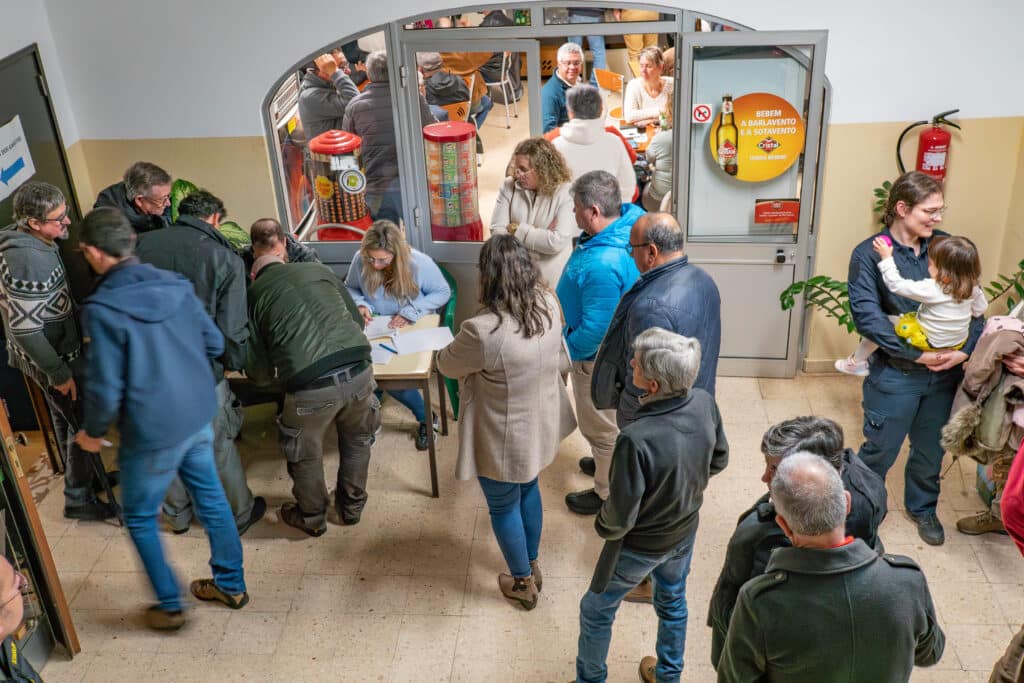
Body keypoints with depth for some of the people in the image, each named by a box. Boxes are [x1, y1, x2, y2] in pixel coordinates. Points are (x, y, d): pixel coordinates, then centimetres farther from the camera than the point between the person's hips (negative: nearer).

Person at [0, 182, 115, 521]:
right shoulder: (30, 263, -32)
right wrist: (59, 373, -21)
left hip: (54, 352, 9)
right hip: (53, 359, -9)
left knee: (65, 420, 25)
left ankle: (81, 477, 45)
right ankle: (78, 499, 22)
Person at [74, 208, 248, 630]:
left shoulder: (102, 309, -20)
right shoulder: (175, 285, -3)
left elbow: (106, 388, -18)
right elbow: (215, 344, 6)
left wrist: (93, 432, 0)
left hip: (152, 432, -6)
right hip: (199, 416, 6)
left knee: (140, 518, 16)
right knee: (211, 499, 20)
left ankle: (169, 607, 26)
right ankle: (231, 585, 35)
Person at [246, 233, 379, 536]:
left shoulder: (254, 294, 12)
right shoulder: (318, 269, 19)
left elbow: (259, 373, 10)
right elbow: (357, 319, 25)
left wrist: (274, 377, 32)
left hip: (310, 385, -2)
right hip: (359, 371, 3)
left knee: (306, 455, 25)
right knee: (357, 440, 30)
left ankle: (312, 518, 46)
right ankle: (352, 506, 47)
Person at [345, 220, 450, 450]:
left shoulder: (419, 263, -21)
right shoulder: (360, 261, -15)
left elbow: (443, 292, -8)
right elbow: (350, 288, 6)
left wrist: (410, 312, -20)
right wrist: (360, 304, -16)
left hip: (414, 329, -3)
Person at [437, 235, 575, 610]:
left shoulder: (484, 331, -35)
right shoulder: (548, 304, -13)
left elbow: (446, 365, -14)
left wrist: (452, 349, 6)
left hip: (504, 438, -7)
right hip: (541, 424, 7)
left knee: (503, 507, 19)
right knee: (528, 489, 30)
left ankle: (523, 582, 40)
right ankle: (532, 565, 51)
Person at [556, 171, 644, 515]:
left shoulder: (603, 265, -39)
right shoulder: (627, 220, -10)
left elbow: (596, 329, -33)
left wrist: (569, 346, -12)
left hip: (599, 356, -9)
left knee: (601, 424, 13)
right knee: (610, 417, 31)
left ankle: (608, 492, 33)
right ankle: (608, 461, 54)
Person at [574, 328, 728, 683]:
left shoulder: (637, 440, -41)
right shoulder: (705, 404, -22)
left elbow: (620, 518, -28)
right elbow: (719, 461, -2)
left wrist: (603, 526, -6)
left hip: (639, 546, -6)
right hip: (685, 531, 6)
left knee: (596, 611, 22)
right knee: (673, 601, 32)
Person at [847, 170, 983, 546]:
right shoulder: (869, 254, -12)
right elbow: (866, 315, -21)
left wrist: (966, 349, -14)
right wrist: (917, 354, -22)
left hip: (945, 373, 4)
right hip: (895, 375, -4)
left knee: (931, 450, 21)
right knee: (881, 451, 11)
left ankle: (922, 507, 46)